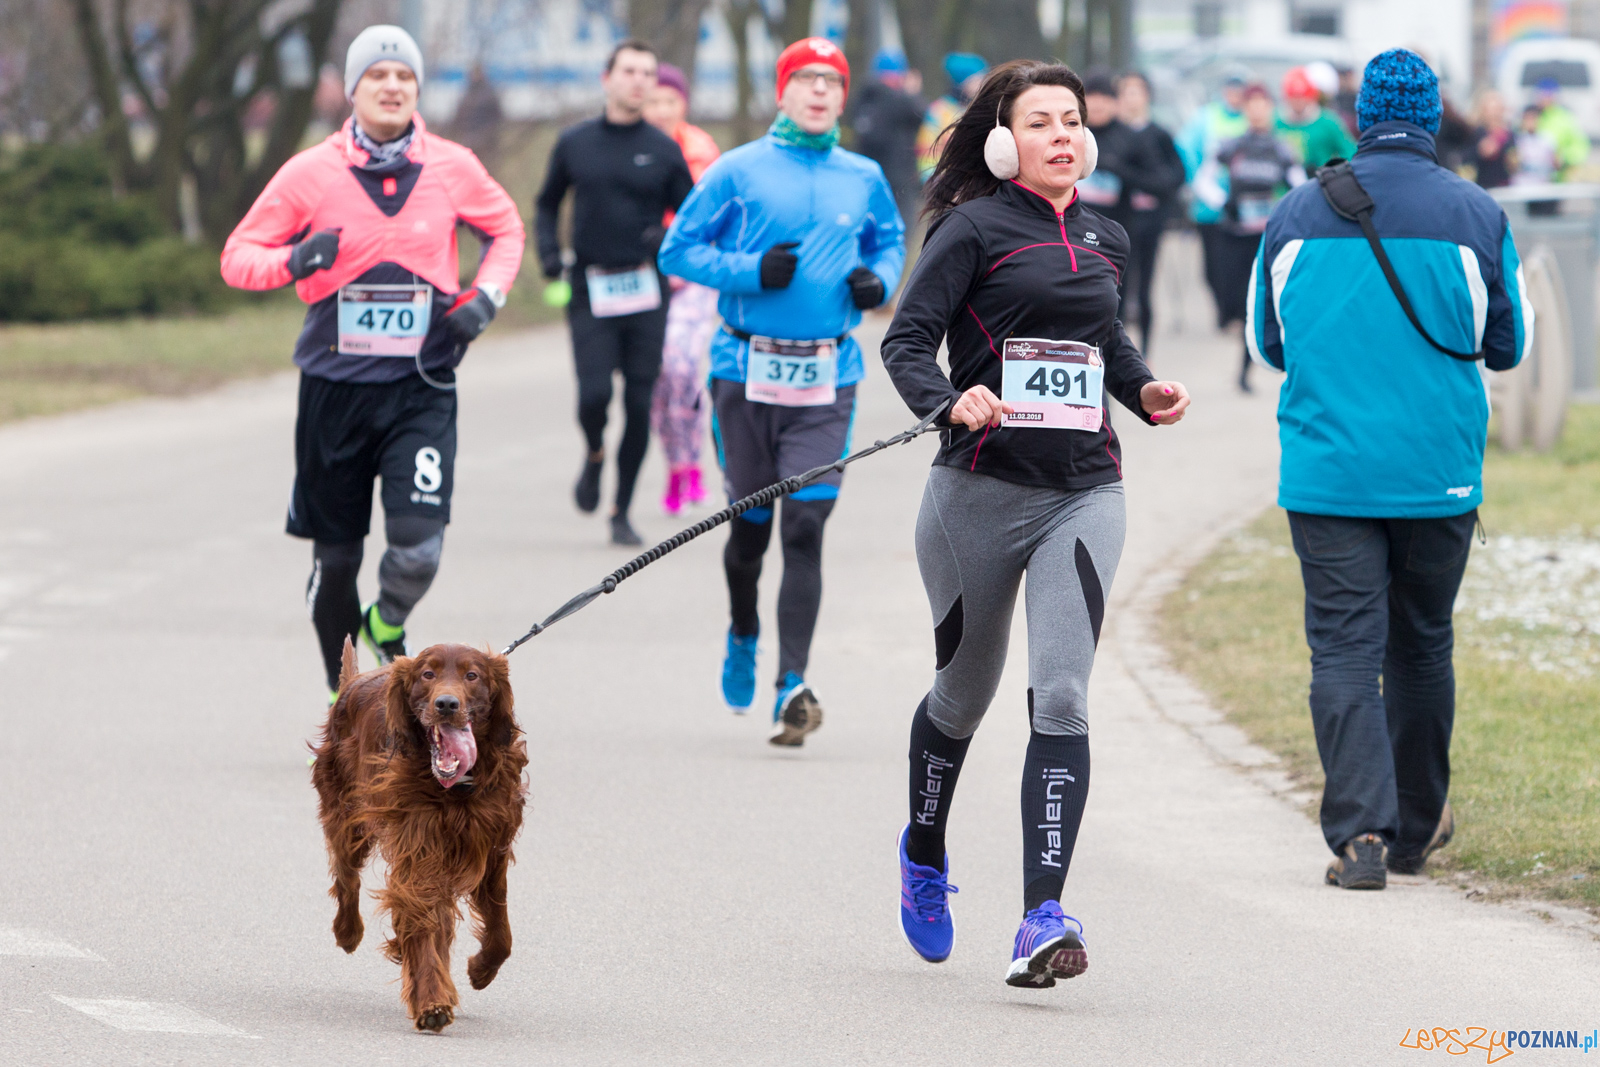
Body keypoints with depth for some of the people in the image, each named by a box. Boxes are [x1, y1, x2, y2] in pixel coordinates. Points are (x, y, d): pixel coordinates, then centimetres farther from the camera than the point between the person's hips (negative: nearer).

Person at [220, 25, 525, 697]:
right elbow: (237, 256, 2)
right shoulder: (311, 172, -2)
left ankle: (387, 625, 18)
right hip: (334, 388, 0)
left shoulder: (452, 167, 2)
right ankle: (343, 689, 27)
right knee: (335, 556, 6)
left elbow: (506, 230, 20)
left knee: (418, 544, -16)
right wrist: (293, 261, -19)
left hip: (421, 388, 0)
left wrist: (485, 297, 2)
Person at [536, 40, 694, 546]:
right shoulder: (575, 143, 6)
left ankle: (622, 512, 12)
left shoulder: (664, 150, 3)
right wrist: (548, 249, 1)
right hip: (591, 290, 0)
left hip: (646, 292, 0)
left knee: (639, 404, 0)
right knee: (594, 394, -14)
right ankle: (594, 456, 21)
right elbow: (547, 204, 18)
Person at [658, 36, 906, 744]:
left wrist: (879, 280, 2)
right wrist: (752, 272, -14)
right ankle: (743, 636, 37)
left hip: (828, 380, 1)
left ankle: (793, 685, -14)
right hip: (748, 374, -1)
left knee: (805, 527, -11)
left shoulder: (864, 179, 9)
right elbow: (678, 249, 1)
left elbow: (890, 241, 25)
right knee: (750, 527, 7)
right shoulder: (739, 172, 0)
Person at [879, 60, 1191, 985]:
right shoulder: (976, 228, -4)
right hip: (981, 490, -3)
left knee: (1061, 699, -13)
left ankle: (1044, 918, -21)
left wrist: (1144, 390, 13)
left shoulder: (1107, 239, 13)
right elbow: (908, 341, -11)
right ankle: (925, 855, 44)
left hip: (1084, 492, 3)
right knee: (966, 692, 14)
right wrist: (950, 401, -29)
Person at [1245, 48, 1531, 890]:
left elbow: (1268, 345, 12)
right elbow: (1509, 346, 9)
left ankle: (1360, 830, -17)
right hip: (1438, 474, 1)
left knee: (1344, 652, -2)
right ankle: (1418, 826, 27)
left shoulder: (1296, 214, 1)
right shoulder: (1476, 218, -3)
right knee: (1421, 645, 15)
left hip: (1326, 470, 0)